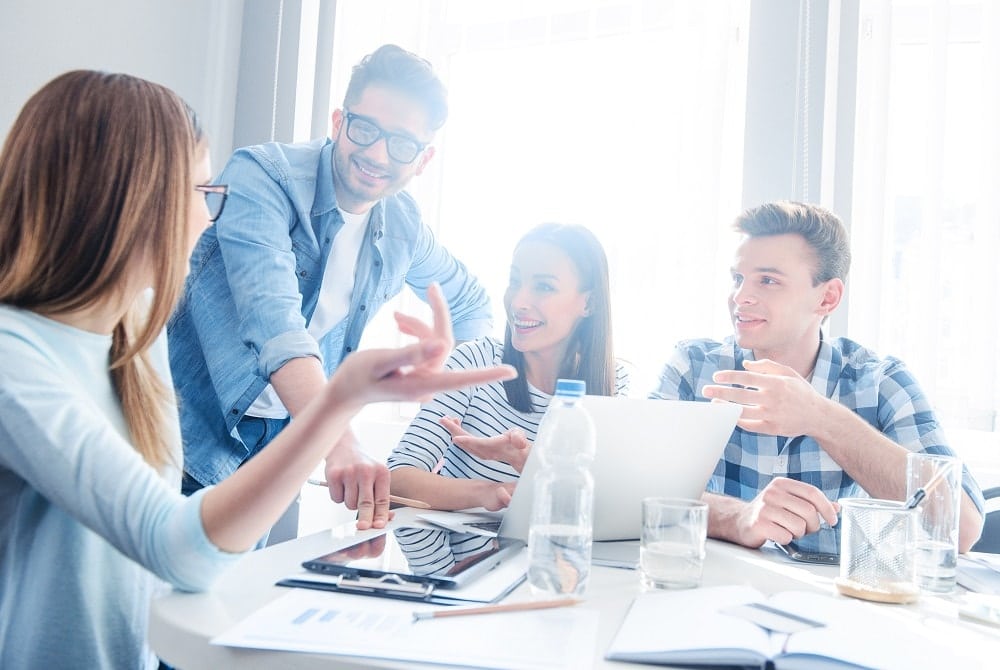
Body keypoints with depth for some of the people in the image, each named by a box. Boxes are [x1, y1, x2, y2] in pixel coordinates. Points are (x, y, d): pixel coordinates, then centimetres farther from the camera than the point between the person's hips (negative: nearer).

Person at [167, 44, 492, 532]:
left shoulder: (402, 226, 1)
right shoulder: (262, 176, -18)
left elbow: (469, 306, 17)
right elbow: (274, 320, -33)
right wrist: (340, 445, -44)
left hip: (278, 451, 5)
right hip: (196, 440, -4)